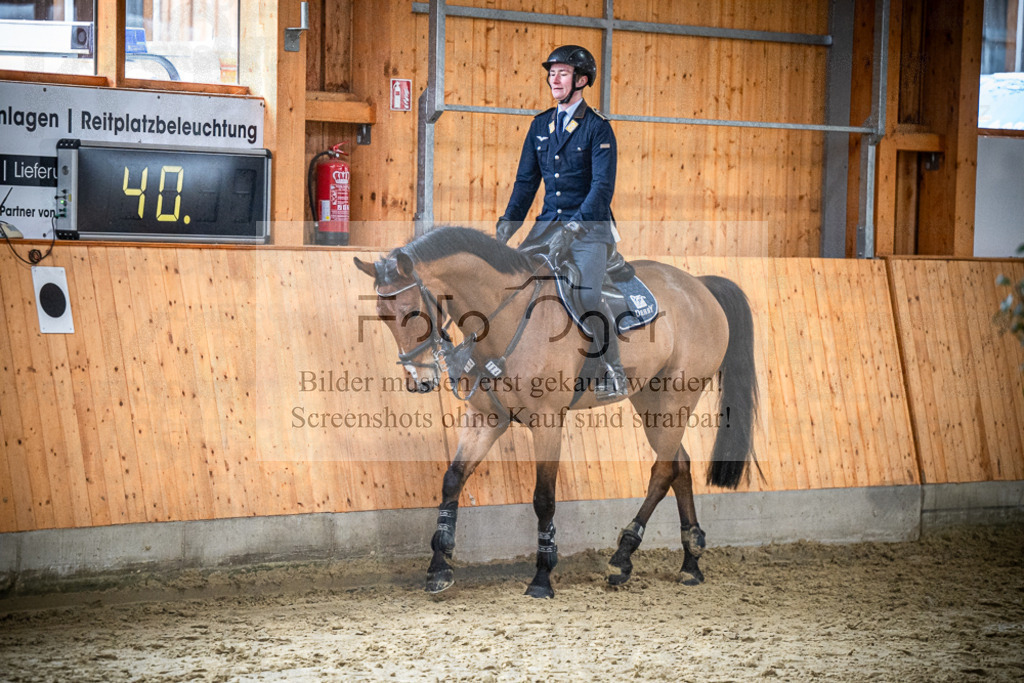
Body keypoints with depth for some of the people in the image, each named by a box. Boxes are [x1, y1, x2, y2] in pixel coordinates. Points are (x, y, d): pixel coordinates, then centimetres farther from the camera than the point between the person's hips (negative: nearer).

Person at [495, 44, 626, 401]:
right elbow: (526, 180, 14)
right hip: (549, 222, 6)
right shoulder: (540, 125, 12)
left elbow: (603, 186, -15)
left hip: (590, 226, -6)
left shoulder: (597, 127, -6)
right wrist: (508, 222, -1)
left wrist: (573, 230, -25)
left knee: (587, 294, -25)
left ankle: (614, 373, -10)